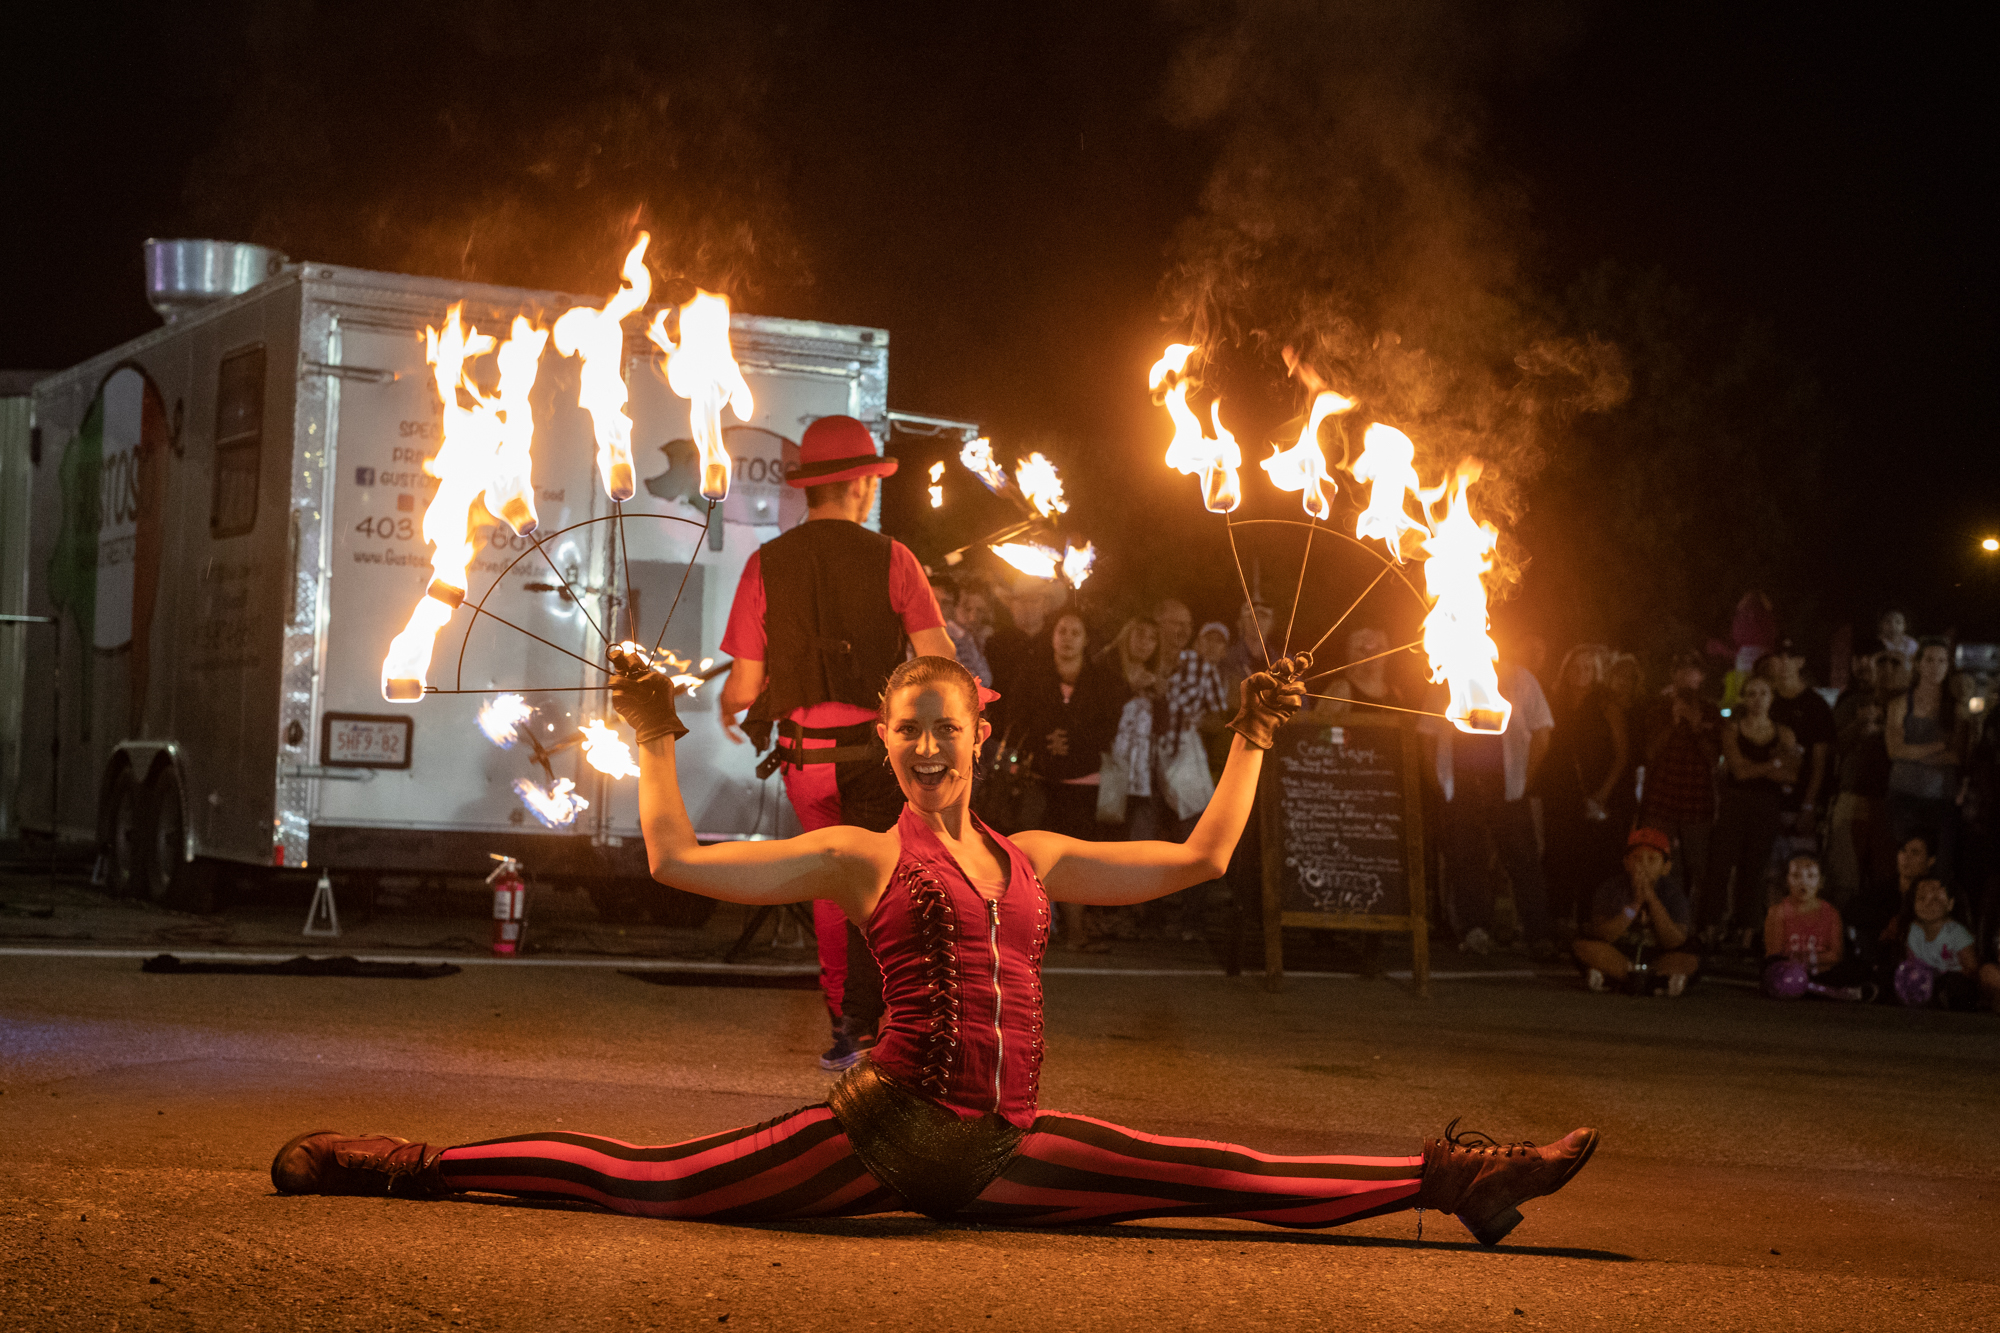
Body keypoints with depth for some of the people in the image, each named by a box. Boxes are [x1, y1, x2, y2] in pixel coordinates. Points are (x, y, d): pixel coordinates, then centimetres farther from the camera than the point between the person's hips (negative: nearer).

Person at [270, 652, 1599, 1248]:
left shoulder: (1035, 859, 17)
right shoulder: (863, 857, 4)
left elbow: (1200, 858, 23)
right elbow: (679, 860, -1)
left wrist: (1252, 740, 23)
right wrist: (656, 745, 3)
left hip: (1005, 1151, 4)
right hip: (891, 1132, -4)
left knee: (1238, 1180, 1)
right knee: (654, 1184, -15)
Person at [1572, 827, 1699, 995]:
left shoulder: (1672, 893, -8)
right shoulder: (1610, 889, -9)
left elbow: (1674, 943, -19)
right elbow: (1601, 936, -20)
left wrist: (1651, 898, -26)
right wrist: (1635, 904, -28)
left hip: (1658, 959, 0)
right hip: (1617, 957, 0)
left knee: (1691, 961, -29)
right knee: (1580, 944, -26)